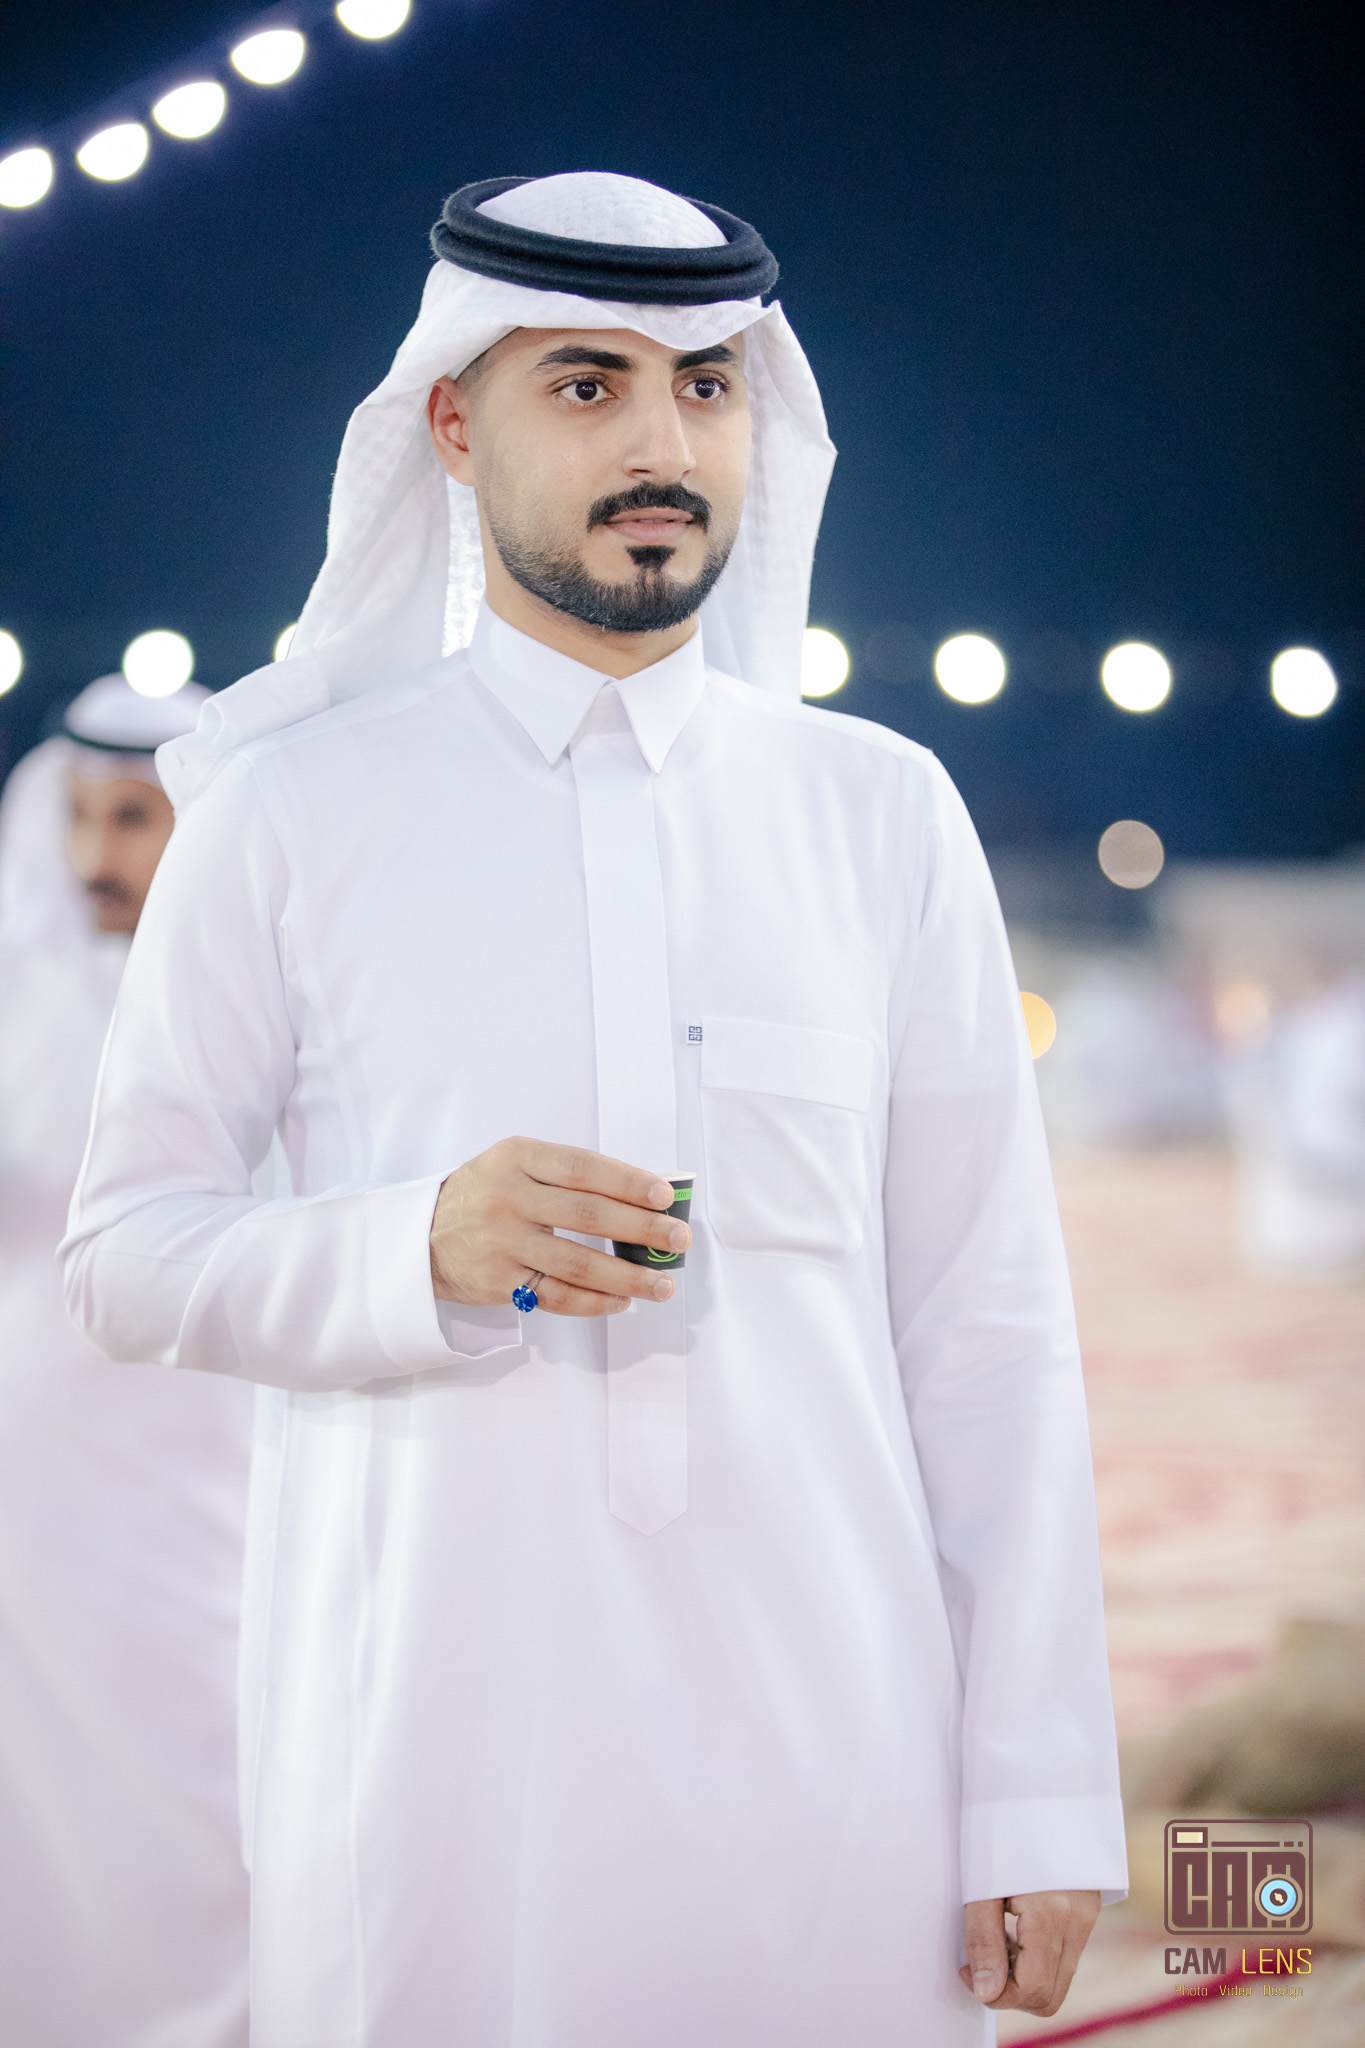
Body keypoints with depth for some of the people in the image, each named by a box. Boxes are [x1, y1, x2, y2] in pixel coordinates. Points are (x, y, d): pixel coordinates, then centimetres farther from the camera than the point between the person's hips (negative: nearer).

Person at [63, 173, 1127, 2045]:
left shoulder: (881, 814, 6)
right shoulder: (292, 812, 2)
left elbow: (989, 1328, 5)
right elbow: (126, 1251, 4)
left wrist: (1040, 1798, 0)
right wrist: (419, 1252, -16)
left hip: (822, 1741, 1)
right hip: (431, 1743, -1)